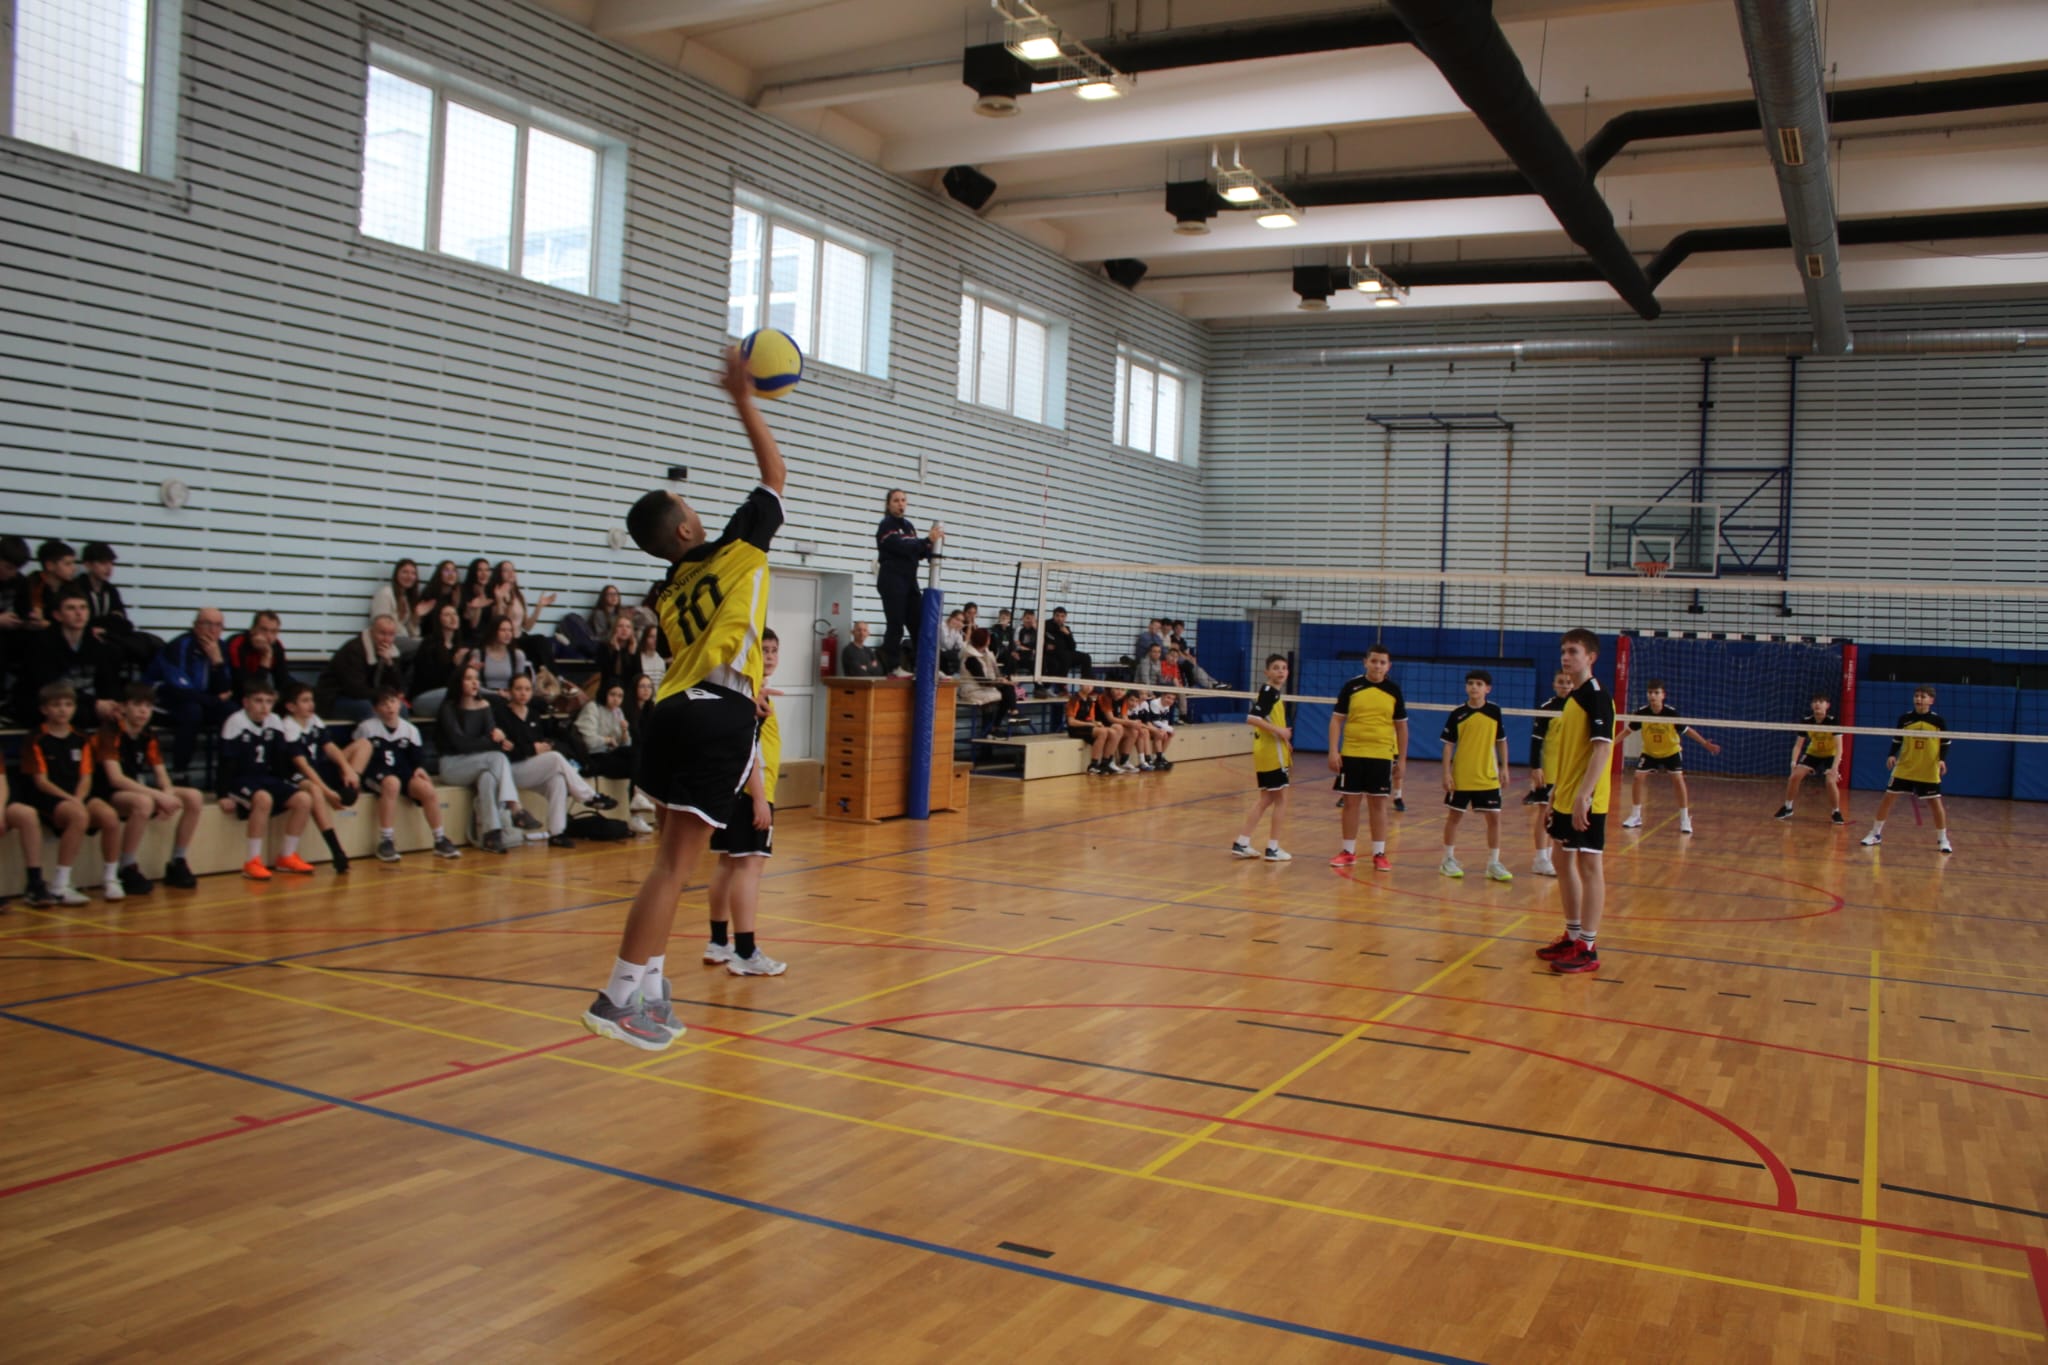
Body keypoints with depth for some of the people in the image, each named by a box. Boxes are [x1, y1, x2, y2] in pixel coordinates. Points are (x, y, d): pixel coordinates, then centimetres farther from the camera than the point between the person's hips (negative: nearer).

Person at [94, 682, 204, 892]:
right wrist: (159, 796, -30)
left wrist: (168, 794, -19)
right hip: (109, 795, -7)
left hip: (140, 790, 7)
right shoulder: (111, 733, -14)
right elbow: (115, 778, -24)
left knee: (194, 797, -9)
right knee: (144, 802, -39)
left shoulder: (148, 737, 7)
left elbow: (161, 775, 5)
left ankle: (177, 864, 2)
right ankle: (127, 871, -23)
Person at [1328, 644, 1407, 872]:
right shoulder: (1351, 687, 0)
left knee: (1378, 804, 3)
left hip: (1382, 755, 0)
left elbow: (1401, 726, 8)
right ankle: (1348, 851, 16)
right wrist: (1333, 751, -6)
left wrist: (1402, 759, 5)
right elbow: (1337, 719, 2)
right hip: (1351, 753, 0)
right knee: (1350, 802, 6)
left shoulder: (1394, 690, 3)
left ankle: (1379, 854, 10)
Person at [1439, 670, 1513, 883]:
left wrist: (1504, 768, 4)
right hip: (1460, 777, -1)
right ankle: (1449, 860, 20)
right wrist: (1446, 773, -8)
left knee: (1494, 817, 1)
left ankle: (1493, 863, 12)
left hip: (1488, 776, 2)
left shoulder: (1494, 712, 1)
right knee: (1454, 816, 7)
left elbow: (1501, 741, 9)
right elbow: (1448, 744, -3)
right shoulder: (1457, 714, -5)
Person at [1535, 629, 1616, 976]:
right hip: (1565, 797, 9)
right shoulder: (1572, 698, 14)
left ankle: (1588, 948, 2)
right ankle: (1573, 937, 25)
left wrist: (1583, 794, -28)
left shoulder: (1596, 696, -13)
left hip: (1586, 800, -9)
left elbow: (1602, 748, -22)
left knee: (1589, 866, -4)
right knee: (1564, 862, 14)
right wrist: (1557, 790, 20)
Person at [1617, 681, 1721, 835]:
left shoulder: (1671, 713, -25)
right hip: (1649, 752, 2)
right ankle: (1635, 817, 6)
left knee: (1678, 779, -14)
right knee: (1639, 777, -9)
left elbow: (1687, 730, -15)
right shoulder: (1642, 713, -21)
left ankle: (1685, 819, -3)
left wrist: (1705, 743, -21)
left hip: (1671, 751, -2)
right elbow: (1627, 730, -9)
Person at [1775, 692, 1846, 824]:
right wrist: (1794, 762, -30)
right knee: (1794, 777, -11)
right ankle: (1788, 808, 8)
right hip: (1812, 753, 3)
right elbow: (1798, 745, -14)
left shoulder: (1833, 722, -28)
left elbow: (1839, 747, -31)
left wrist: (1835, 767, -42)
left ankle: (1837, 813, -3)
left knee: (1831, 781, -26)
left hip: (1830, 755, -3)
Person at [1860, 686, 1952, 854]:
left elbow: (1945, 743, 1)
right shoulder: (1905, 719, -1)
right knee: (1888, 797, 1)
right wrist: (1892, 755, -8)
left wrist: (1942, 759, -14)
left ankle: (1943, 839, 15)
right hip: (1904, 769, 2)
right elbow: (1897, 740, 7)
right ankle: (1875, 834, 13)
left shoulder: (1938, 721, -5)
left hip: (1929, 772, -2)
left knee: (1935, 802, 0)